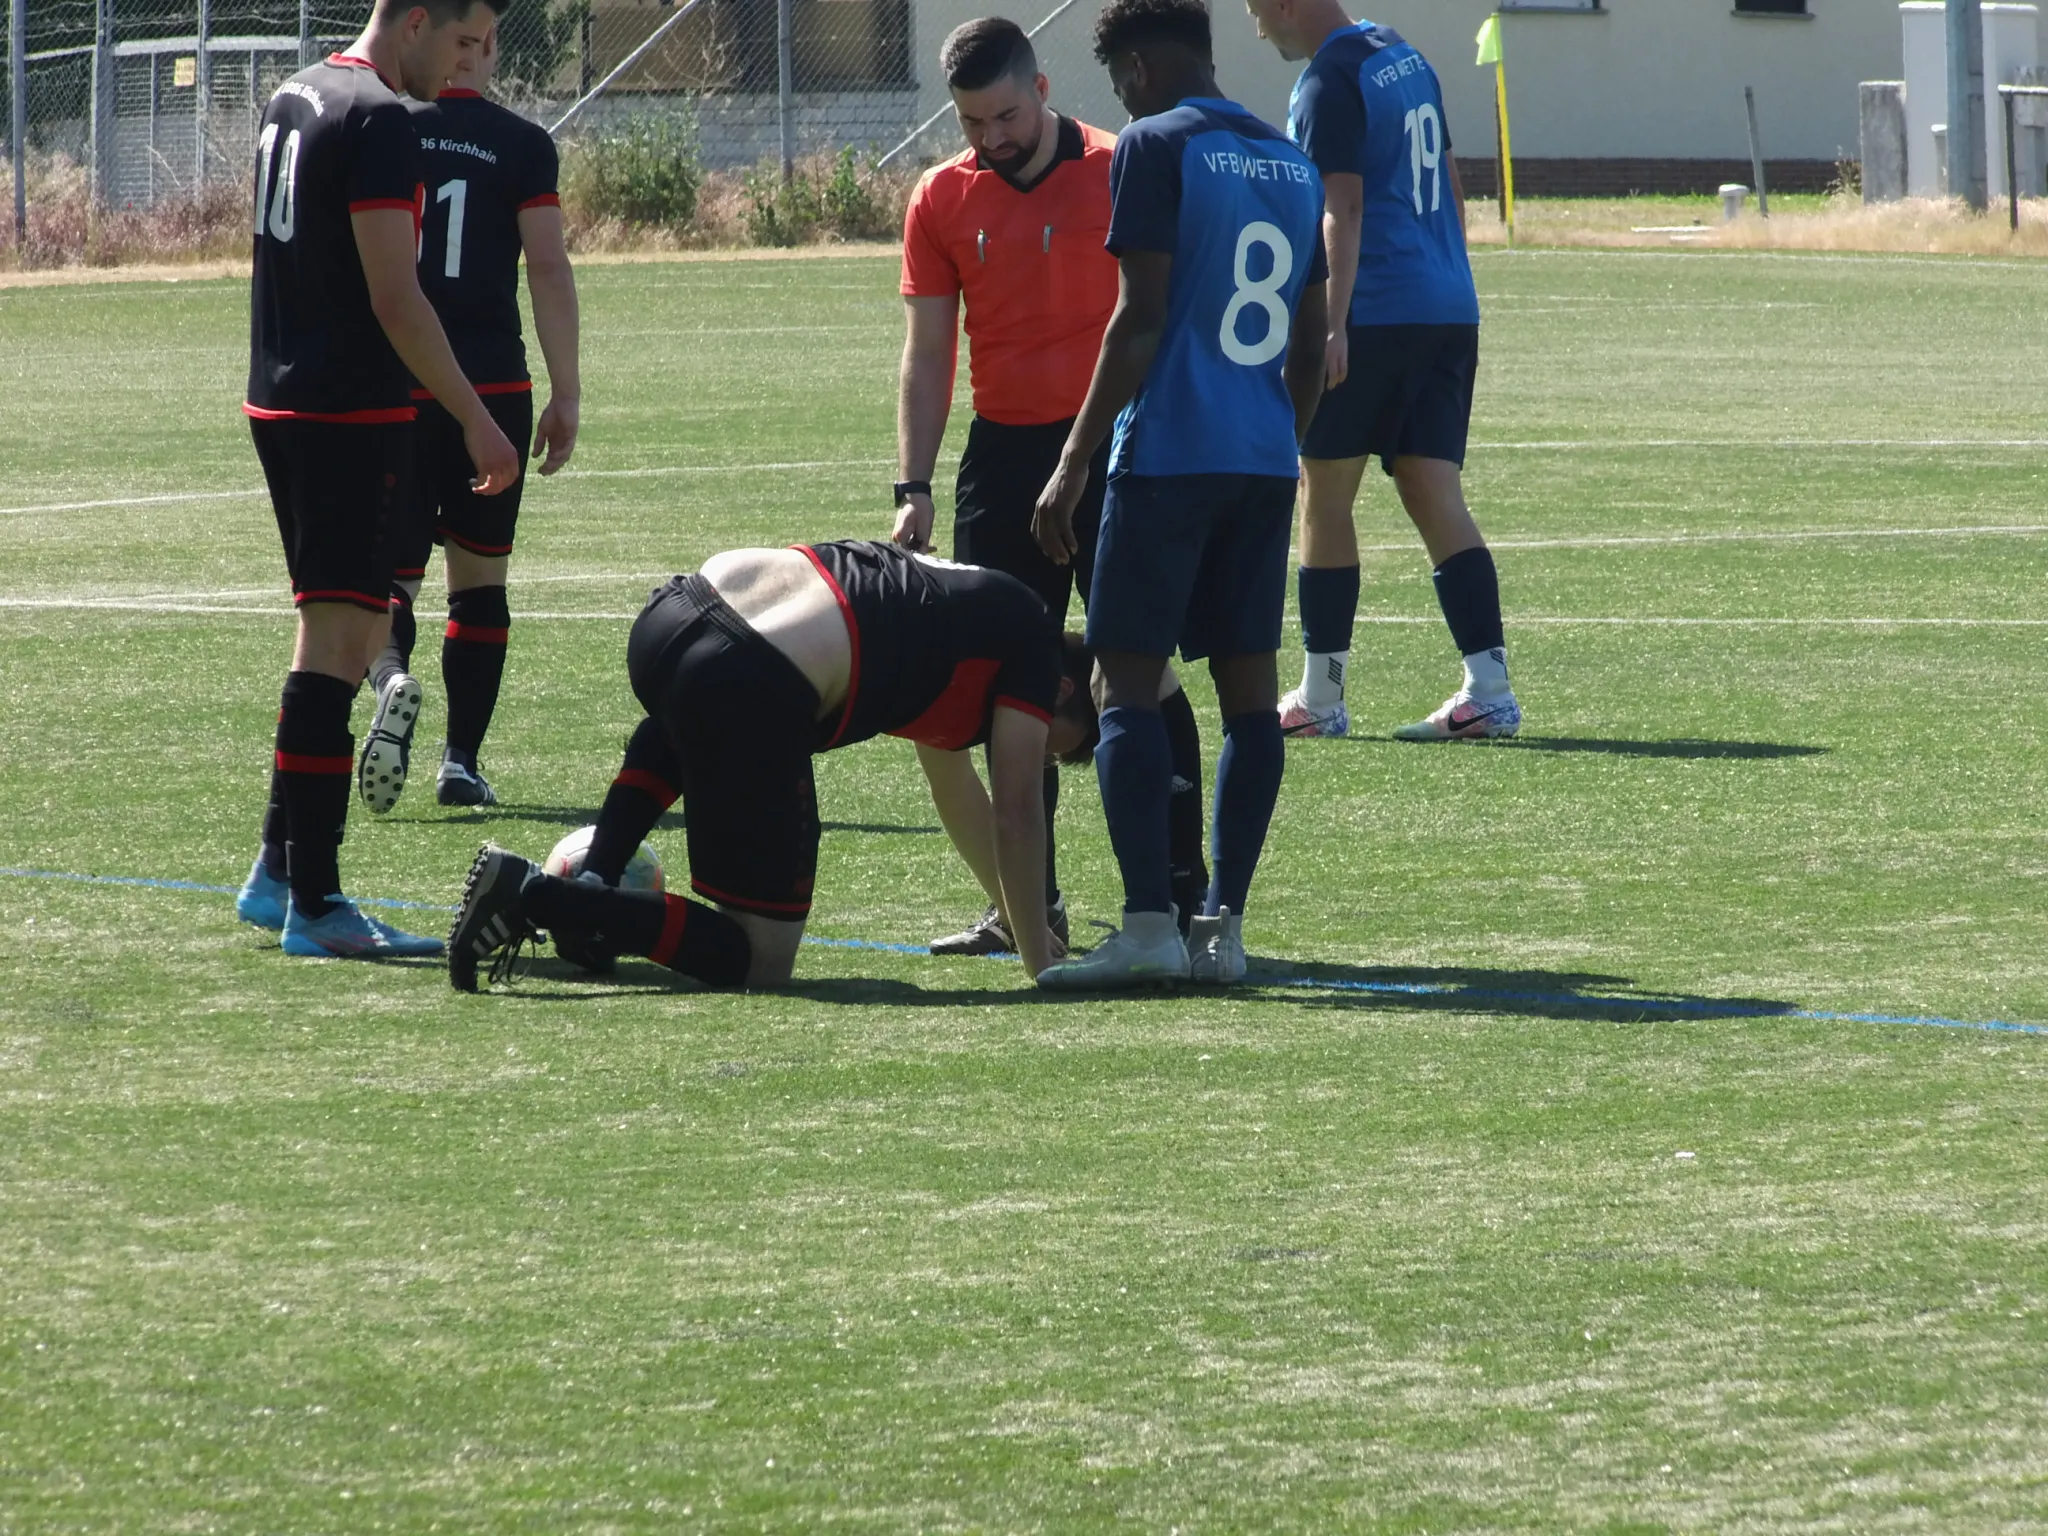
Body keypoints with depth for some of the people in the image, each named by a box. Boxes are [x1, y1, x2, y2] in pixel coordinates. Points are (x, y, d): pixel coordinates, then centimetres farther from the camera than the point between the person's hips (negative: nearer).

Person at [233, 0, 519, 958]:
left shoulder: (292, 101, 15)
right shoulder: (378, 121, -15)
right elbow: (394, 296, -19)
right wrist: (477, 422, -15)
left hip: (281, 405, 10)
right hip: (354, 413, -10)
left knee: (341, 632, 17)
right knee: (340, 638, -8)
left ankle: (278, 873, 20)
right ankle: (312, 902, -9)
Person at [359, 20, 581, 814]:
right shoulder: (522, 145, -2)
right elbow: (548, 267, -4)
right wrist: (565, 394, 2)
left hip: (391, 391, 0)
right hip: (492, 390, 0)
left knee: (386, 574, 4)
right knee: (480, 580, 13)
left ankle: (392, 679, -28)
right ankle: (462, 762, 9)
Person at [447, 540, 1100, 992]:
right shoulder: (1032, 647, 11)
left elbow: (953, 786, 46)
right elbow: (1017, 813, 8)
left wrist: (1013, 909, 54)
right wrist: (1041, 962, 16)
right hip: (754, 690, -9)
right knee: (758, 961, 0)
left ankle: (595, 880, 27)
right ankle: (537, 895, -13)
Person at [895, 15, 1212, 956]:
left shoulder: (1119, 174, -4)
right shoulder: (943, 200, 6)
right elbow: (927, 356, 9)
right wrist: (913, 489, 2)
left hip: (1115, 448, -4)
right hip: (1002, 455, 4)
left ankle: (1181, 889, -2)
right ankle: (1029, 902, 11)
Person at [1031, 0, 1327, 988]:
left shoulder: (1155, 148, -6)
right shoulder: (1293, 165, 16)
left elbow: (1140, 318, -12)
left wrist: (1074, 462, -9)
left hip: (1168, 454, -7)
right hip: (1266, 461, 7)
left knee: (1129, 683, -5)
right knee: (1249, 687, 7)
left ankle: (1148, 925, -14)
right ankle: (1224, 926, 6)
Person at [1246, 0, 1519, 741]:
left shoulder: (1329, 83, -10)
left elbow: (1342, 213, -19)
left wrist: (1332, 326, -24)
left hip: (1374, 317, -8)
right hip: (1450, 312, 8)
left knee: (1323, 495, 4)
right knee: (1436, 495, 3)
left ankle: (1321, 698, 8)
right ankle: (1488, 692, -8)